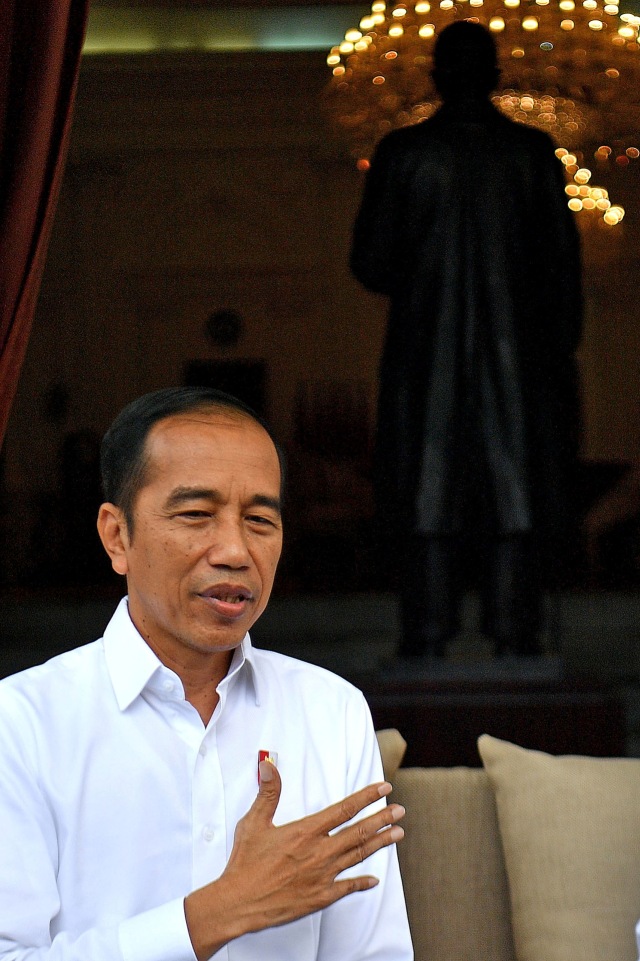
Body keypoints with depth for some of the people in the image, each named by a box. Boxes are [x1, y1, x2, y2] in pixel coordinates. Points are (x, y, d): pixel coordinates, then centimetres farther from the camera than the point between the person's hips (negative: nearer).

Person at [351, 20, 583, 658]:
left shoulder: (402, 152, -1)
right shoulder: (531, 151, 0)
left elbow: (370, 263, -1)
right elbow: (562, 262, 1)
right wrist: (560, 352, 9)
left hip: (426, 350, 0)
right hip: (517, 355, 0)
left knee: (427, 499, 3)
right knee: (515, 494, 3)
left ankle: (428, 641, 0)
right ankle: (514, 639, -1)